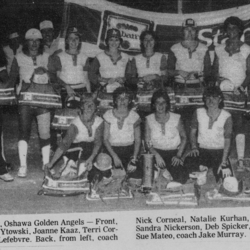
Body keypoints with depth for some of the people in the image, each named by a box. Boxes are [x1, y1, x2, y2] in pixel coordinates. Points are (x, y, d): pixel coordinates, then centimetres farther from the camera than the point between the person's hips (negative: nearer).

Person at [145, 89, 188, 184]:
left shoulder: (176, 118, 5)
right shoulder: (149, 119, 6)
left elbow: (184, 137, 12)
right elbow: (147, 142, 4)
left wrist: (178, 155, -3)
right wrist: (157, 155, -13)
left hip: (174, 153, 0)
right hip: (156, 152, 0)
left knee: (181, 178, -30)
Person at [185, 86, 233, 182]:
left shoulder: (226, 117, -6)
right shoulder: (198, 113, 1)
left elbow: (227, 140, -8)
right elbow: (193, 132, 12)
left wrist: (224, 162, -18)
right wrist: (194, 147, -6)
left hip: (219, 152, -1)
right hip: (202, 151, 1)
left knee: (226, 175, -28)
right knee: (189, 162, -32)